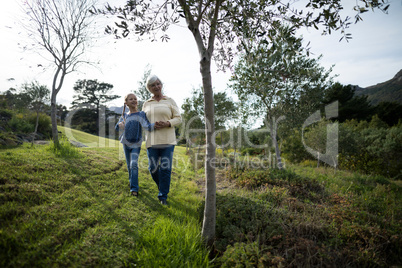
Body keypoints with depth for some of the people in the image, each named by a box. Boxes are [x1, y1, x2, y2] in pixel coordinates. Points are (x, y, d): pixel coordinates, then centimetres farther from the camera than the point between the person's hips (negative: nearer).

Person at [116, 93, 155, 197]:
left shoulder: (141, 114, -9)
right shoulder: (124, 115, 5)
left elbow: (147, 126, -24)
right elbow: (117, 127, 1)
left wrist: (155, 125, -46)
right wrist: (120, 124, -23)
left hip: (136, 145, -4)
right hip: (126, 143, 4)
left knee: (134, 164, -16)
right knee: (129, 165, 14)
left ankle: (134, 188, -11)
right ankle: (132, 181, 36)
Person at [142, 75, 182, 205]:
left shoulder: (170, 101, 6)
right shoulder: (146, 104, 12)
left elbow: (178, 119, 2)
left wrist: (167, 124, -18)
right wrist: (152, 125, -9)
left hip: (167, 140, -2)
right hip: (152, 140, 2)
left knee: (165, 168, -4)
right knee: (153, 168, 3)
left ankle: (163, 196, 10)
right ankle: (162, 185, 35)